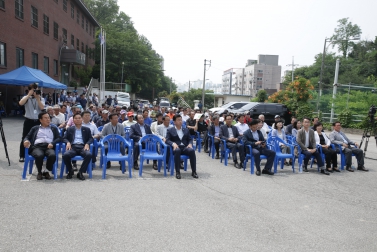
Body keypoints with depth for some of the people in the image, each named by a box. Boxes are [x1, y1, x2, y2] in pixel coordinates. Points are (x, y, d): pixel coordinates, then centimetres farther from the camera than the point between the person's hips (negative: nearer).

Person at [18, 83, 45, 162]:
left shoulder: (40, 99, 8)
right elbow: (20, 103, -19)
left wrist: (37, 98, -11)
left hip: (38, 121, 2)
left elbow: (42, 108, -9)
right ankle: (22, 156, 10)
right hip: (29, 121, -1)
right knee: (25, 138, 2)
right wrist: (29, 95, -15)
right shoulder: (26, 98, 3)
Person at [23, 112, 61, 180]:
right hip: (37, 147, 0)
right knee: (39, 155, -36)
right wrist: (26, 141, -8)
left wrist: (52, 143, -9)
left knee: (52, 155, -36)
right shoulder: (35, 128, 26)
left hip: (49, 147, 0)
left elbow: (58, 138, 12)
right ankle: (39, 172, -9)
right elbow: (27, 137, 18)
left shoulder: (54, 128, 25)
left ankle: (46, 171, -11)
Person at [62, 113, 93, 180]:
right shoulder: (69, 129, 23)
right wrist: (68, 143, -8)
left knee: (89, 155, -35)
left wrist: (87, 144, -9)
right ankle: (70, 171, -4)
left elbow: (91, 138, 13)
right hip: (73, 146, 0)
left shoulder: (86, 129, 22)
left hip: (83, 147, 0)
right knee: (65, 155, -33)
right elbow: (64, 138, 15)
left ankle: (80, 172, -17)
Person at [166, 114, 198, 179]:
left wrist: (190, 144, -6)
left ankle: (193, 171, -24)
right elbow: (167, 140, 1)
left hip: (185, 147, 3)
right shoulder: (170, 130, 11)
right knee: (177, 150, -39)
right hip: (176, 147, -3)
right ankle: (177, 172, -32)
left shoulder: (186, 130, 21)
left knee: (192, 150, -31)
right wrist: (173, 143, -20)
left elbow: (189, 139, 17)